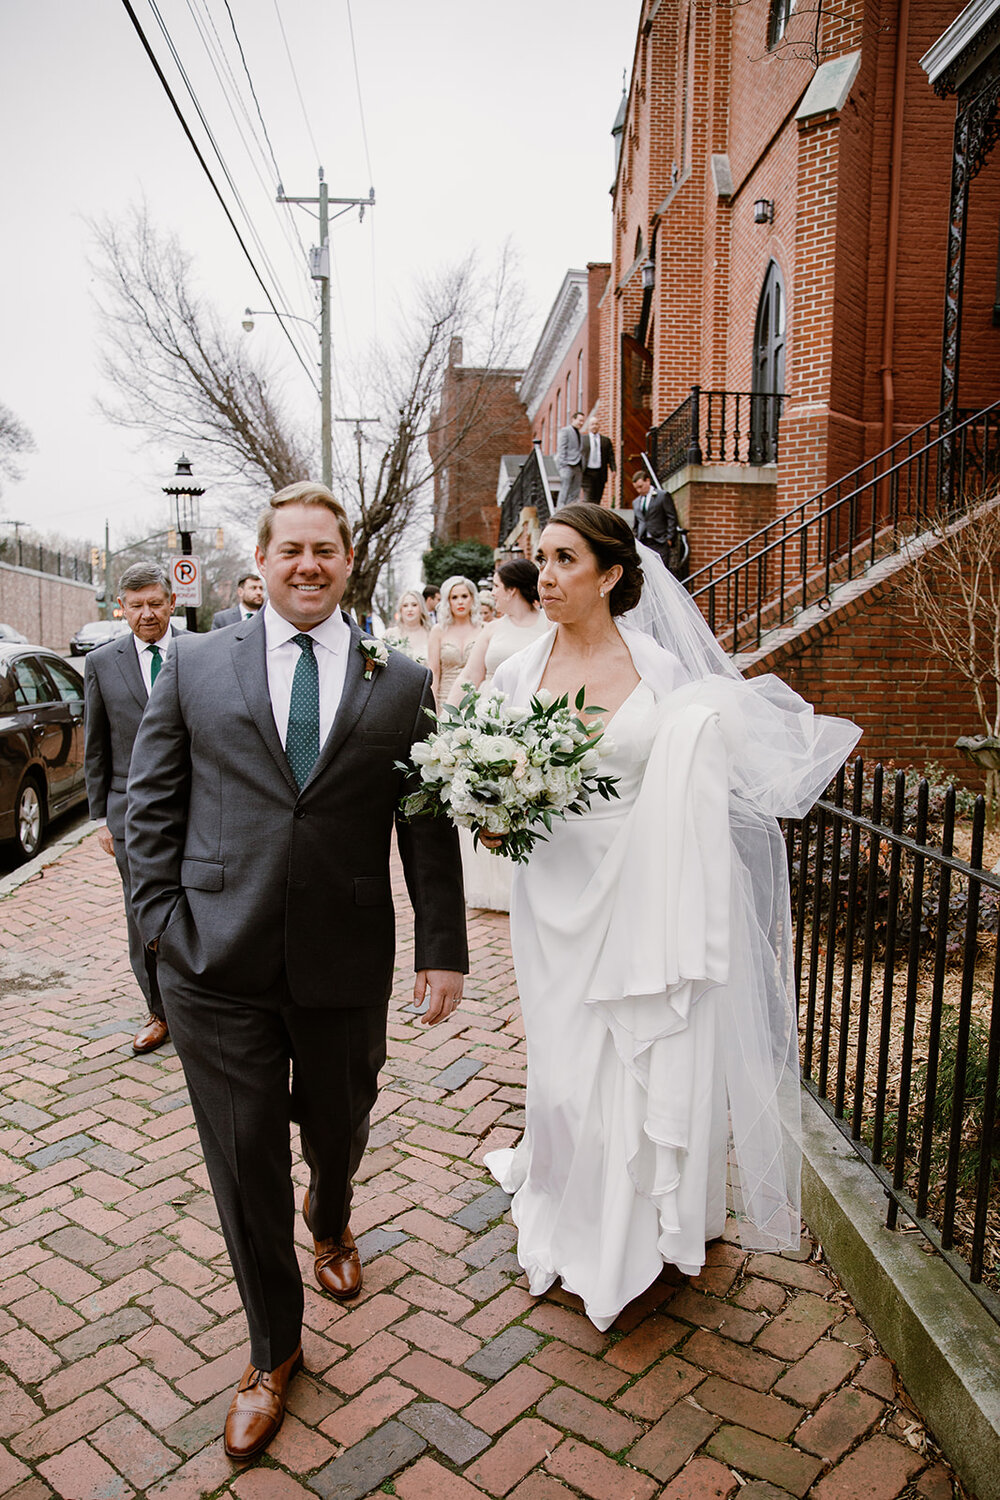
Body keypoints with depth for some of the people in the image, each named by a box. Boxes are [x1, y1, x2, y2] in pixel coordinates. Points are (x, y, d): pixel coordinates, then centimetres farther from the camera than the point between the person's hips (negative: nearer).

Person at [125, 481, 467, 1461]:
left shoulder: (402, 684, 1)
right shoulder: (194, 664, 3)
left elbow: (429, 828, 1)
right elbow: (151, 802, 5)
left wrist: (443, 950, -1)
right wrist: (161, 920, -3)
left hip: (346, 969, 1)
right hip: (217, 968, 0)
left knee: (338, 1133, 20)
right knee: (245, 1160, 10)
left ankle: (330, 1224, 58)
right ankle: (272, 1350, 35)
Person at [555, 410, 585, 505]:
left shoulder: (579, 434, 23)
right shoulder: (565, 431, 0)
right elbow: (561, 449, -8)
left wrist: (582, 468, 15)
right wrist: (563, 465, -16)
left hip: (577, 466, 8)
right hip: (568, 465, -8)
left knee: (575, 493, 3)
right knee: (564, 491, -12)